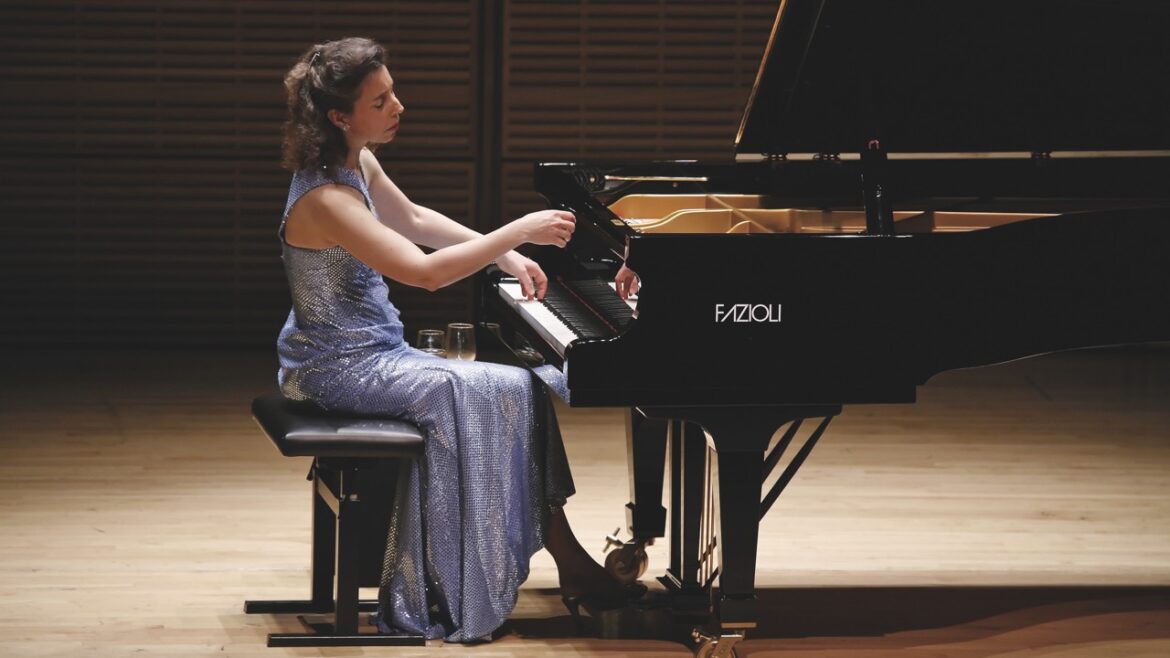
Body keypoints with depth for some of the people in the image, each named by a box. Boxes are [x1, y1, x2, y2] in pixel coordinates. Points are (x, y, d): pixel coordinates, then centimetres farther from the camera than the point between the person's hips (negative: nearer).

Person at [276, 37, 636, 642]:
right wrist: (519, 231, -26)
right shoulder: (324, 199, -26)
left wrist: (508, 258, 14)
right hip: (342, 367, -10)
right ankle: (565, 559, -6)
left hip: (373, 349, 10)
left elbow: (415, 220, 22)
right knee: (496, 393, -17)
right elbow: (426, 271, -32)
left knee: (523, 387, 3)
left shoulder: (357, 163, 5)